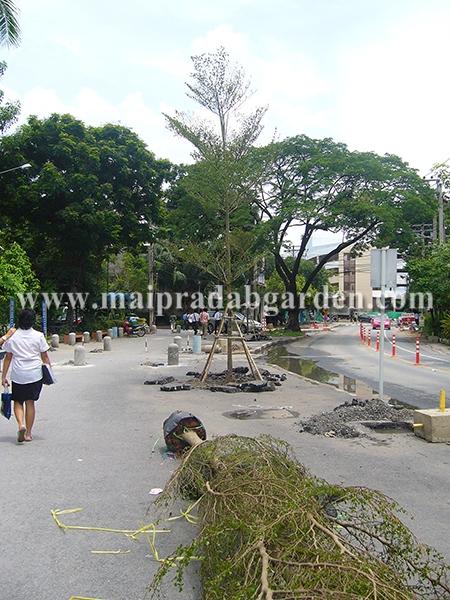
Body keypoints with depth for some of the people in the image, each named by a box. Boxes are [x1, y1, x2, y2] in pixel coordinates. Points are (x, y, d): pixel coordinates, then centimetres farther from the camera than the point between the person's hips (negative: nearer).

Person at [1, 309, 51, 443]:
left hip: (18, 375, 0)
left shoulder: (12, 337, -1)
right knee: (30, 403, 9)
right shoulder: (38, 336, -3)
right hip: (35, 374, 0)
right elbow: (44, 356, 1)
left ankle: (21, 424, -10)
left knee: (18, 402, 14)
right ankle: (28, 433, 13)